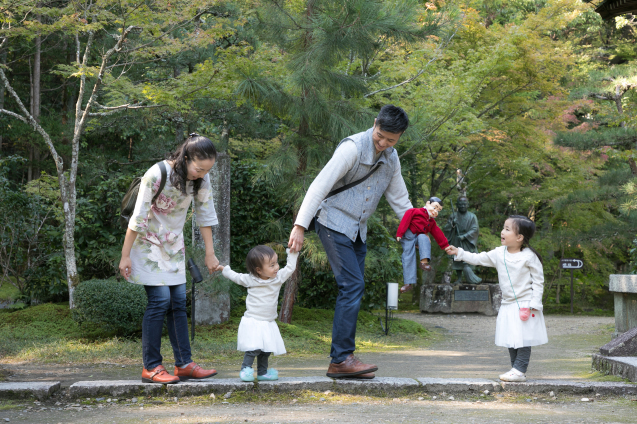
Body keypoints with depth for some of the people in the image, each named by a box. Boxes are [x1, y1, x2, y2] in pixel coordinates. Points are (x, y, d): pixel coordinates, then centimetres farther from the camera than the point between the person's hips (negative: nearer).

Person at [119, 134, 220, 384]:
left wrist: (210, 253, 3)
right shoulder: (157, 175, -26)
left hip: (174, 246, 6)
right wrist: (125, 256, -16)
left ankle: (184, 364, 4)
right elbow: (138, 218, -21)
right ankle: (151, 367, -7)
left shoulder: (201, 179, -8)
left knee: (179, 302, 2)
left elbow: (205, 214, 2)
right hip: (149, 244, -6)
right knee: (160, 300, -13)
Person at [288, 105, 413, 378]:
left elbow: (399, 199, 18)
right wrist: (300, 226, -29)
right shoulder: (352, 148, -18)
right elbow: (320, 186, -23)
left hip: (357, 230, 8)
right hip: (334, 222, -8)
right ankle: (341, 359, -17)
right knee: (352, 286, -17)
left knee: (354, 290, 4)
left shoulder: (391, 158, 7)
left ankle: (341, 360, 8)